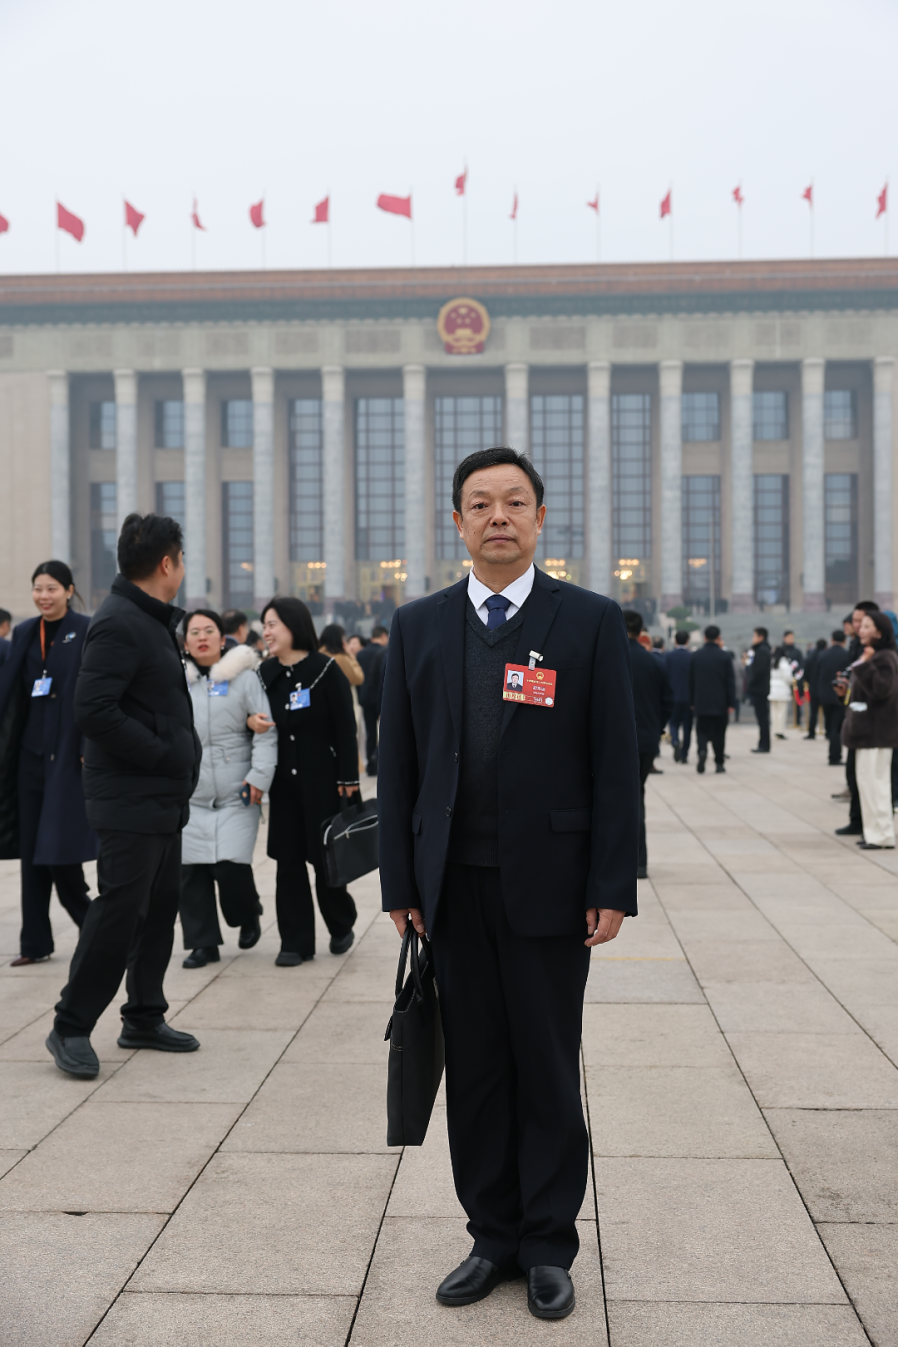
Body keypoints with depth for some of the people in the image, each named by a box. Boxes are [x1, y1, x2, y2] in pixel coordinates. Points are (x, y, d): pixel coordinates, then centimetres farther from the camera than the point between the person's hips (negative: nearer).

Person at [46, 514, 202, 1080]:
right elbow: (93, 710, -24)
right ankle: (72, 1027, 5)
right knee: (120, 908, -6)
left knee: (161, 906, 14)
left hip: (164, 798, 10)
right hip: (131, 799, -10)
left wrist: (184, 758, 11)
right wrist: (164, 756, -19)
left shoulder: (154, 621, 16)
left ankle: (144, 1017, 25)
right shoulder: (119, 624, -16)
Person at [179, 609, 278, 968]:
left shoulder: (244, 678, 0)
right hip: (190, 795, 3)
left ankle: (248, 917, 21)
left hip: (236, 794, -3)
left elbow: (266, 732, -3)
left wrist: (259, 776, -10)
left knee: (231, 865, -10)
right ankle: (203, 943, 12)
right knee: (191, 869, -2)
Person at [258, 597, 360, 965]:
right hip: (283, 782, 4)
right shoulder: (266, 673, 6)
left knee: (326, 858, 4)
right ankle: (296, 942, 12)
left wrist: (348, 779, -12)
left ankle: (341, 925, 29)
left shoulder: (325, 669, -8)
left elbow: (345, 727, -8)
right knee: (288, 861, 4)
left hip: (322, 779, -4)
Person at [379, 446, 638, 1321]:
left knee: (549, 1071, 7)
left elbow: (615, 761, -3)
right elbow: (398, 763, 8)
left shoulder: (590, 622, 0)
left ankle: (549, 1246, 21)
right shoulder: (417, 626, 7)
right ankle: (493, 1236, 25)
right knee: (474, 1069, 10)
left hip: (550, 881, -2)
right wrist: (400, 880, 3)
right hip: (455, 886, 3)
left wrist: (613, 885, -7)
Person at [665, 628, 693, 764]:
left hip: (673, 695, 0)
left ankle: (675, 742, -15)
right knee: (687, 726, 8)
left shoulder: (668, 656, -5)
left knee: (674, 723, 13)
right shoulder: (692, 656, -6)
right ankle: (684, 755, 9)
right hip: (689, 696, 0)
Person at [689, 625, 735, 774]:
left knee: (702, 730, 6)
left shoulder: (695, 656, 1)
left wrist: (692, 702, 13)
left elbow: (691, 681, 6)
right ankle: (719, 763, 8)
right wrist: (730, 703, 1)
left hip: (701, 702, 1)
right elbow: (730, 681, -4)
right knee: (719, 733, 7)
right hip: (720, 703, -1)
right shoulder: (724, 656, -5)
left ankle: (702, 750, -23)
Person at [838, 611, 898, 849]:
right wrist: (848, 691, 13)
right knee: (868, 781, 12)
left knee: (874, 781, -9)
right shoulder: (870, 656, 17)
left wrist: (865, 666, -29)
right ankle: (875, 832, 18)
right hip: (866, 729, 10)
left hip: (877, 731, -10)